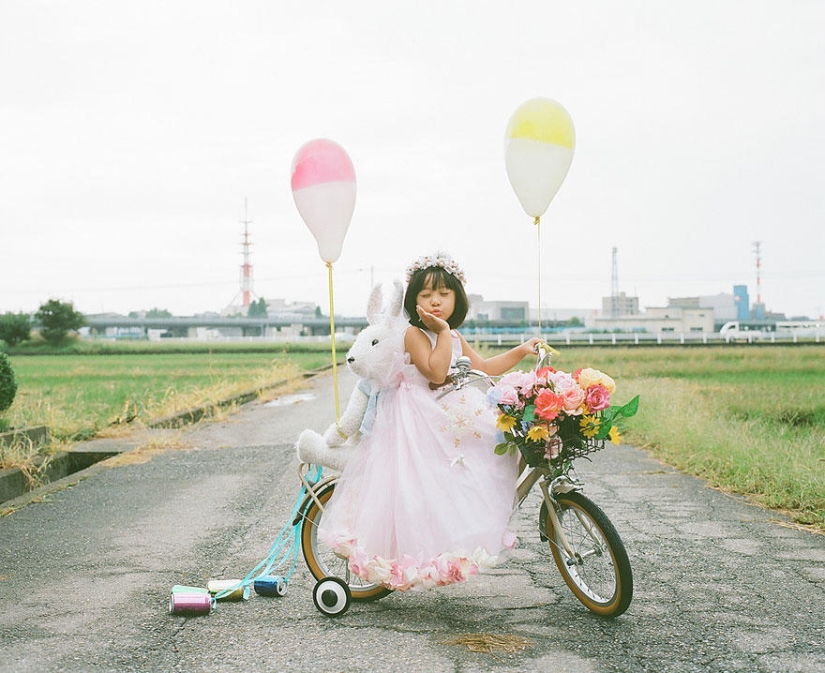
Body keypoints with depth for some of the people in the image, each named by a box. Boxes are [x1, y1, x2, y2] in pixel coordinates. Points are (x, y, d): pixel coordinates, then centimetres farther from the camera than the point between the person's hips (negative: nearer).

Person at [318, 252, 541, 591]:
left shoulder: (455, 339, 11)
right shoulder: (414, 333, -16)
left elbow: (484, 367, 20)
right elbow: (436, 372, -28)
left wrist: (521, 351, 17)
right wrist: (443, 333, -25)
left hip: (446, 417, 9)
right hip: (416, 421, -9)